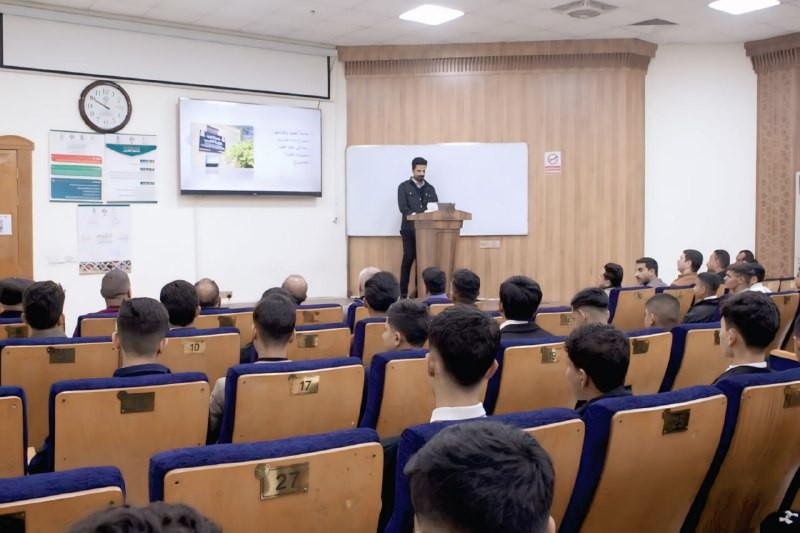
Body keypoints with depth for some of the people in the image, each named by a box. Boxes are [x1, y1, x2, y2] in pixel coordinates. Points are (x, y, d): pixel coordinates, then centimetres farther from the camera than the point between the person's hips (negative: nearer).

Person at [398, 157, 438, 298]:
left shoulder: (430, 188, 16)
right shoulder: (404, 187, 5)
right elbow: (402, 207, -7)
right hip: (410, 228, -3)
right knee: (408, 258, -5)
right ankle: (403, 292, -1)